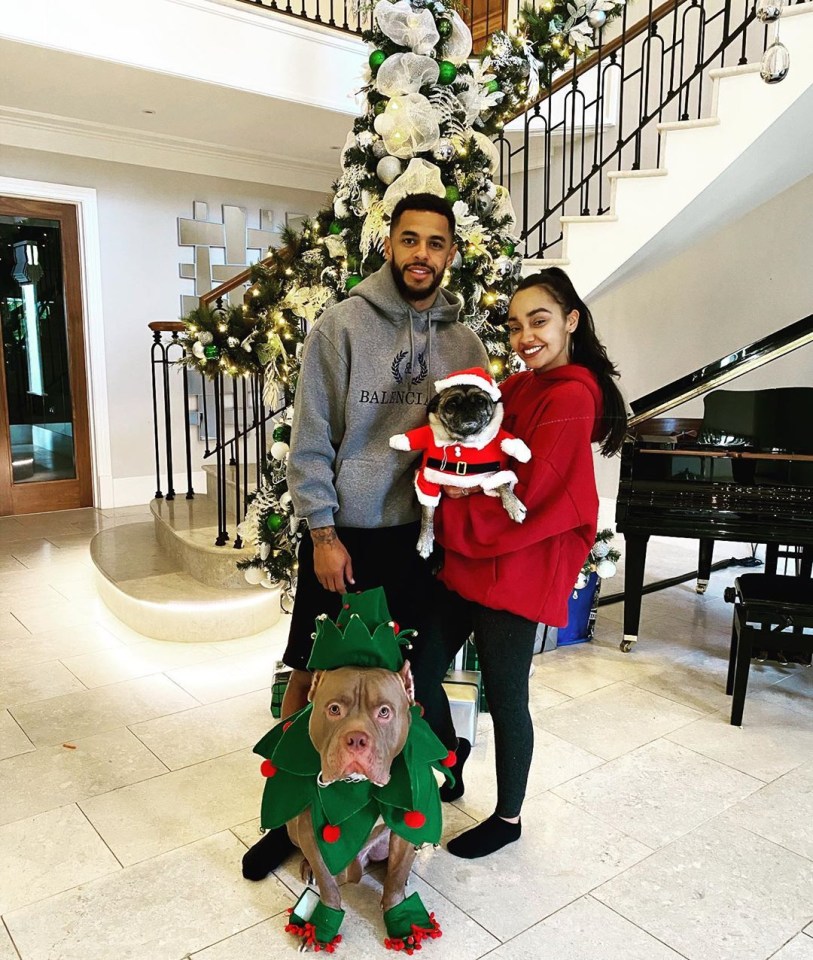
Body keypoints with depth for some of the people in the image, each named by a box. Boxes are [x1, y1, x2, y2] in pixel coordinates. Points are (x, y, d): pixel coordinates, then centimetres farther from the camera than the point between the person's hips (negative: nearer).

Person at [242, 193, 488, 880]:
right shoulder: (342, 325, -7)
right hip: (343, 535, -3)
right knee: (313, 675, 6)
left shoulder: (464, 343, 4)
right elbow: (311, 438, -8)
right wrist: (323, 533, -11)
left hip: (421, 536, 3)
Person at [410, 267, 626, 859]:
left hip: (517, 567, -8)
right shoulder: (518, 386, 11)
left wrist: (450, 515, -12)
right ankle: (447, 774, 39)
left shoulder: (571, 396, -16)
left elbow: (530, 494, -20)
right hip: (469, 559, 8)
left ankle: (508, 818, 32)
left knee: (505, 696, 8)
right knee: (421, 671, 14)